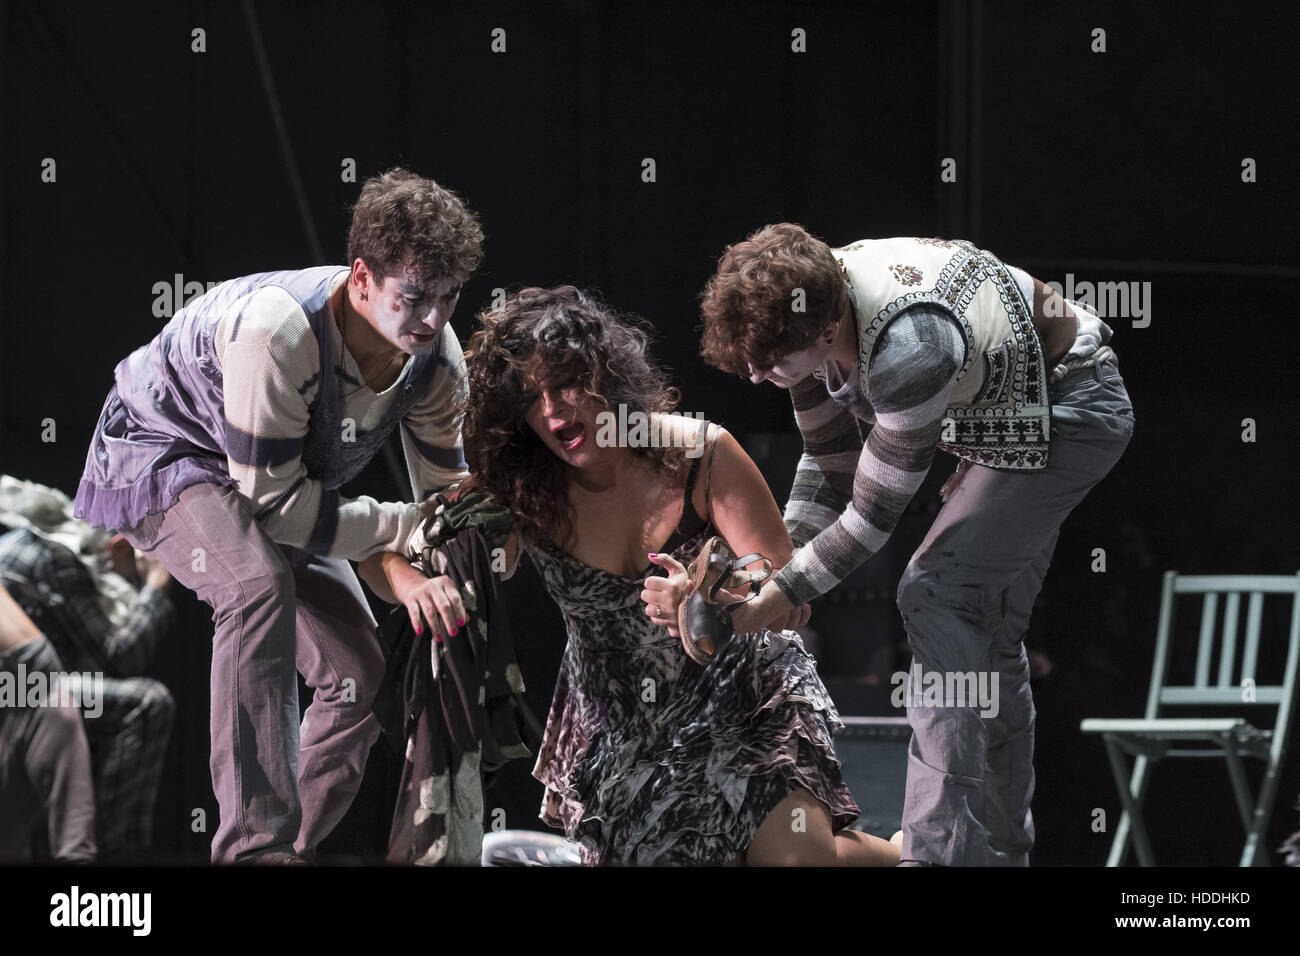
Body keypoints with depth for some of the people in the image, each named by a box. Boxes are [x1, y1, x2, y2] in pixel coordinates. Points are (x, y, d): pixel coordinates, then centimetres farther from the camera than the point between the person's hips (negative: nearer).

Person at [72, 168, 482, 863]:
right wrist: (407, 526, -31)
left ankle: (299, 843, 20)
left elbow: (447, 493, -4)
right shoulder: (280, 330, -38)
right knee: (260, 583, -36)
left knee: (363, 675, 2)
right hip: (162, 454, -8)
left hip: (276, 478, 8)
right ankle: (256, 846, -38)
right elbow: (274, 500, -32)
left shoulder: (436, 354, -17)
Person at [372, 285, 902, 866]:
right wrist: (417, 587, -35)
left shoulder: (699, 455, -20)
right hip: (618, 725, 2)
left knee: (797, 856, -16)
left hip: (736, 693, -2)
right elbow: (387, 551, -11)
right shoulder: (519, 492, -16)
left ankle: (898, 850, 16)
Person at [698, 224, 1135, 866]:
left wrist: (767, 605, -25)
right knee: (989, 632, 13)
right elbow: (829, 467, -1)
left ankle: (941, 849, -24)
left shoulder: (910, 346, -40)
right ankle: (1002, 847, 25)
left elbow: (871, 517, -30)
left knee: (937, 593, -21)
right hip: (1001, 420, 9)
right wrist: (770, 566, -11)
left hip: (1071, 416, -9)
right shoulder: (804, 309, -14)